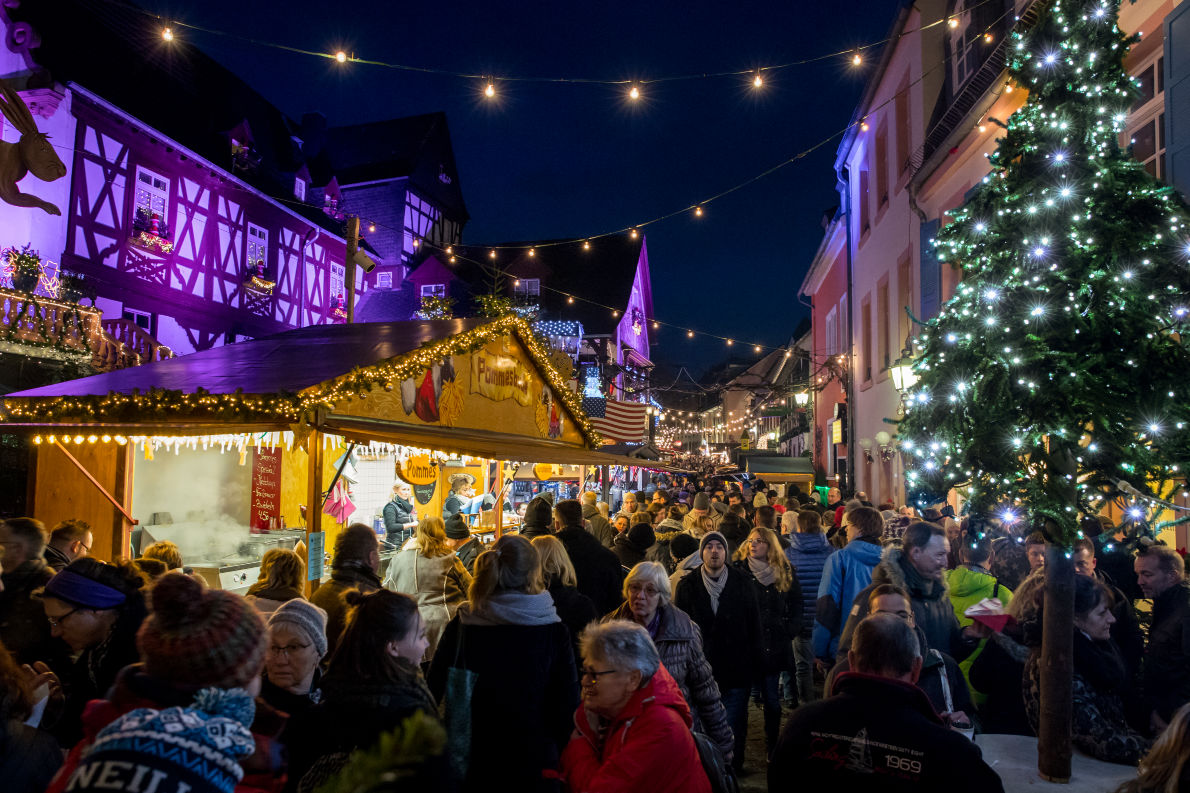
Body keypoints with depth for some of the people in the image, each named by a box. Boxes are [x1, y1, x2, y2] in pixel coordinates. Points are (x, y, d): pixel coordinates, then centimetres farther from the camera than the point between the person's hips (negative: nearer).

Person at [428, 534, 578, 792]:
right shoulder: (554, 632, -14)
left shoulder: (460, 626, -9)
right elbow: (567, 705, -10)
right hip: (532, 760, -1)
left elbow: (434, 690, -2)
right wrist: (555, 750, 6)